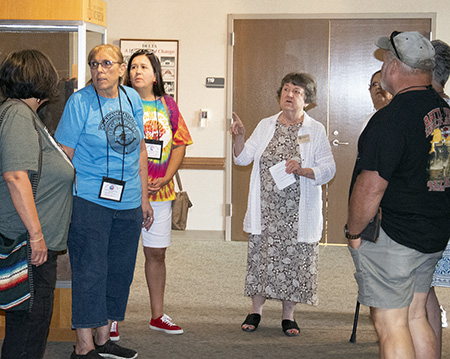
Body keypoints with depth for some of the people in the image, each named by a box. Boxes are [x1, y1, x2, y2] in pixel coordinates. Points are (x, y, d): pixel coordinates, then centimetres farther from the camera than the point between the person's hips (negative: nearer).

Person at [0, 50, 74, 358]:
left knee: (31, 318, 17)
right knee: (31, 318, -3)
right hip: (30, 241, -10)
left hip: (37, 240, 10)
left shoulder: (25, 113, 16)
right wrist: (36, 233, -25)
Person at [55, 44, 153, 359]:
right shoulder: (80, 102, -8)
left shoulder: (132, 99, 8)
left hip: (127, 203, 6)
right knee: (90, 273, -2)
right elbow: (63, 156, -8)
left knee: (120, 272, 11)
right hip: (89, 201, -6)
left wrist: (143, 199, 14)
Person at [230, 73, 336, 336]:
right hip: (266, 209, 3)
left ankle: (288, 315, 16)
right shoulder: (266, 126, 11)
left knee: (293, 259, 2)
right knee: (261, 256, 6)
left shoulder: (316, 130, 1)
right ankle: (256, 311, 20)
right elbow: (243, 158, 9)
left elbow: (328, 169, -3)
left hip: (298, 212, -2)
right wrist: (239, 137, -10)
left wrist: (302, 170, -20)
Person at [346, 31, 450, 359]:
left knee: (391, 325, -1)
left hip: (392, 239, -9)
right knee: (415, 316, 18)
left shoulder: (391, 118, -20)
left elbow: (371, 186, -22)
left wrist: (354, 233, -9)